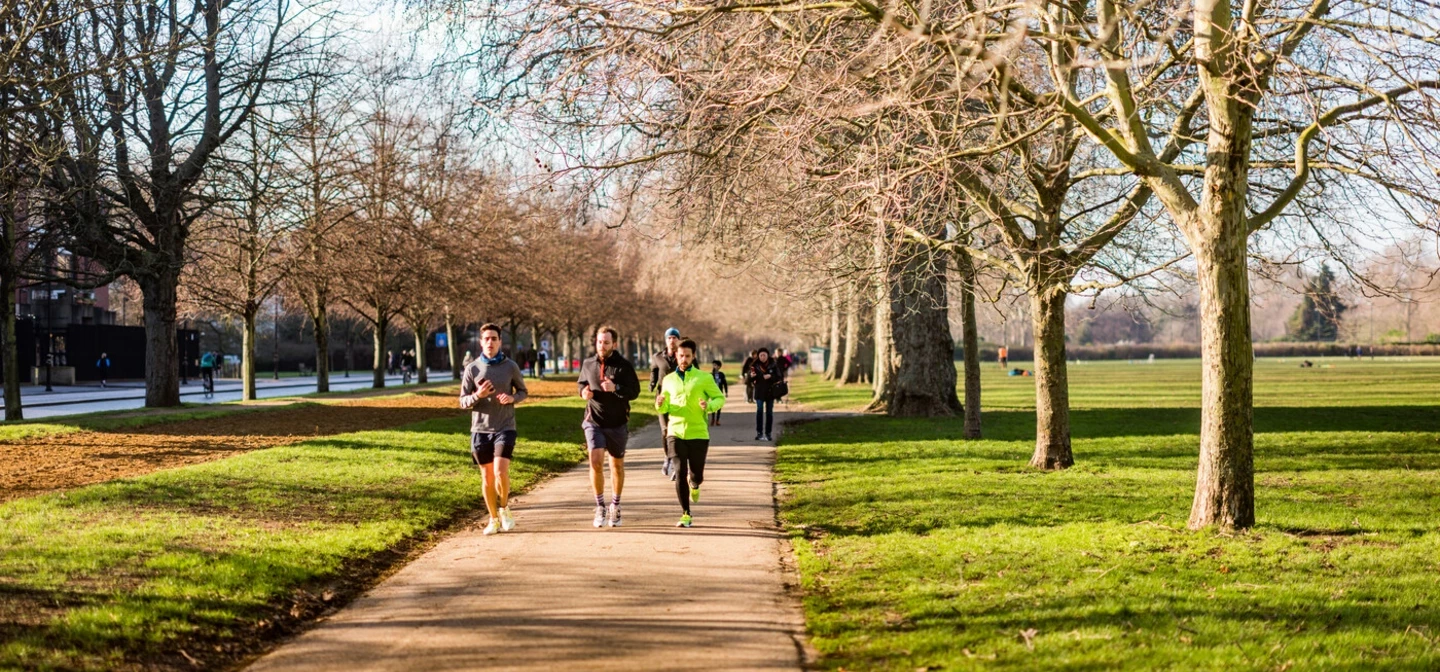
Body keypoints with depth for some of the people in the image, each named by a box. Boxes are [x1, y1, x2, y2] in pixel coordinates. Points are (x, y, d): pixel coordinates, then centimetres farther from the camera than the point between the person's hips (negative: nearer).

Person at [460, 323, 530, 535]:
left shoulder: (510, 366, 0)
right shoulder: (472, 369, 0)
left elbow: (523, 392, 11)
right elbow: (463, 401, 4)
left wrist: (512, 398, -11)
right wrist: (477, 396, -17)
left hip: (505, 427, -1)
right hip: (480, 429, 2)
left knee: (500, 471, -17)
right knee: (487, 477, 7)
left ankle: (504, 508, 9)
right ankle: (494, 520, 21)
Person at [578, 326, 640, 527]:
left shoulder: (623, 365, -6)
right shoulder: (588, 365, 4)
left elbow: (635, 391, -9)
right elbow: (581, 383, 20)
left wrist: (615, 388, -26)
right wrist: (583, 391, -4)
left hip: (618, 423, -1)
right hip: (594, 422, 1)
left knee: (617, 465, 12)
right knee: (595, 462, -16)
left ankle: (615, 506, 29)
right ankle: (600, 507, -4)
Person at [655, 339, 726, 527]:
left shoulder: (704, 378, 2)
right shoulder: (668, 380, 11)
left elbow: (720, 398, 5)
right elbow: (664, 408, 16)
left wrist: (709, 406, -16)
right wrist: (660, 404, -9)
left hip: (698, 433, -1)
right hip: (676, 433, 1)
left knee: (697, 474, 3)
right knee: (680, 473, -8)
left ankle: (694, 485, 42)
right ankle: (685, 515, 0)